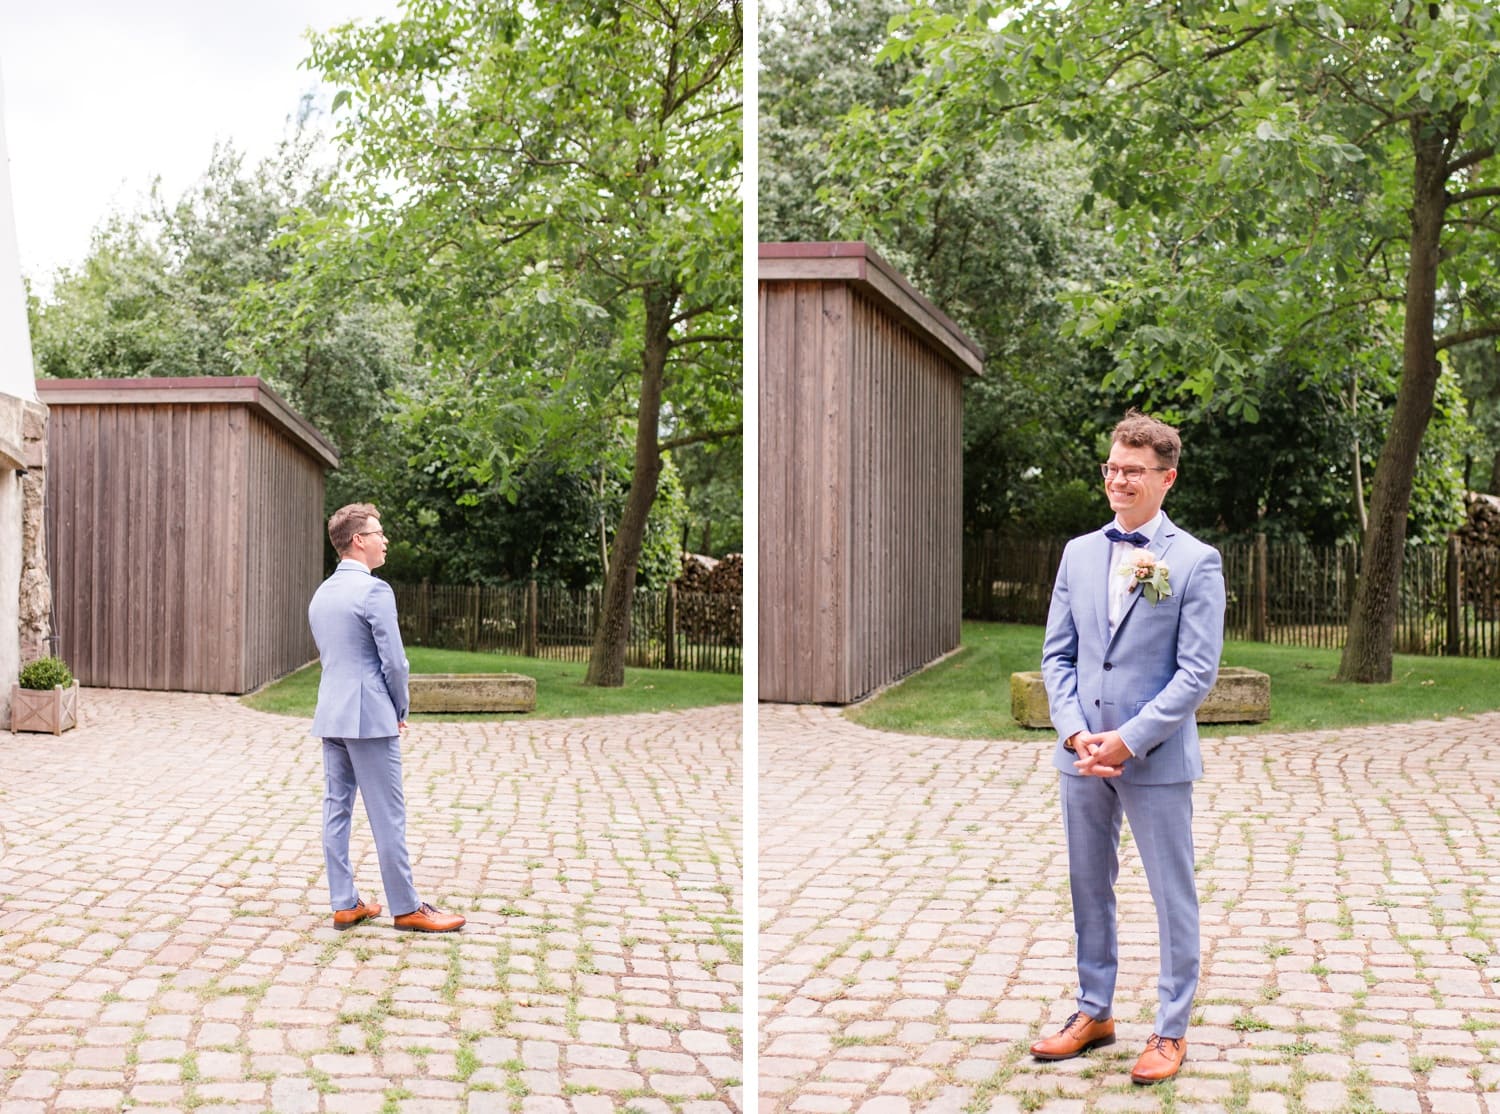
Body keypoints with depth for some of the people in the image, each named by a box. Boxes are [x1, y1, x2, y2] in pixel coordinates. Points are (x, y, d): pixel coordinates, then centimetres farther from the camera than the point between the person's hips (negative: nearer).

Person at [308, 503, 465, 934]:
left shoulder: (321, 594, 13)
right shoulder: (374, 591, -13)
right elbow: (394, 662, -15)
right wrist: (400, 710, 2)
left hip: (330, 716, 8)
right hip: (370, 718, -8)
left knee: (336, 809, 8)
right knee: (388, 816, -2)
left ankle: (344, 904, 13)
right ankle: (406, 909, 4)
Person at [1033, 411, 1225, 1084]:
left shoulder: (1195, 562, -6)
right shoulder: (1079, 553, 8)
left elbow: (1197, 671, -11)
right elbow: (1057, 653, 8)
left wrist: (1129, 739, -16)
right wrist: (1075, 733, -7)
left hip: (1155, 757, -5)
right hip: (1082, 754, 5)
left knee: (1173, 899, 5)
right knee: (1089, 890, 15)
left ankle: (1171, 1032, 16)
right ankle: (1094, 1013, 29)